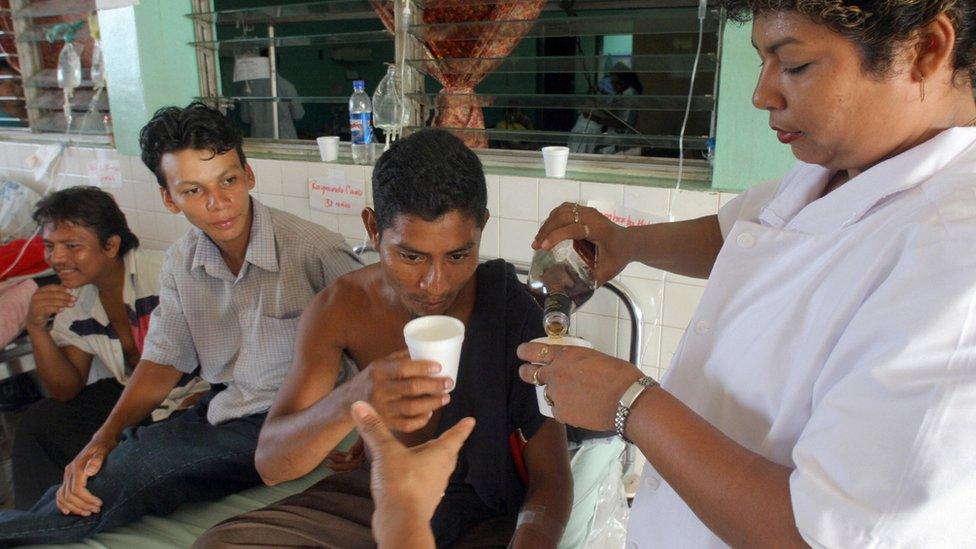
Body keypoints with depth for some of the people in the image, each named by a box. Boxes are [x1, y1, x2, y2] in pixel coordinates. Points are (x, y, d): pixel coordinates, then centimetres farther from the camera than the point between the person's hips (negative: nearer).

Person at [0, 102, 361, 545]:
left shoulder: (314, 251, -19)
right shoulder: (182, 261, 2)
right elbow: (163, 361, 9)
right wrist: (103, 440, -4)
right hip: (220, 410, 6)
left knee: (113, 482, -20)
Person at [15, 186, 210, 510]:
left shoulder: (161, 274, -23)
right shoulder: (73, 300, 1)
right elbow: (66, 391, 3)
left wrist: (185, 411, -24)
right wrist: (37, 328, -10)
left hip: (200, 396, -7)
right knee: (36, 423, -2)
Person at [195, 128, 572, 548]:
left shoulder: (510, 311, -20)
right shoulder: (340, 308, -12)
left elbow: (551, 477, -17)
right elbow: (270, 463, -18)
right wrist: (348, 404, -40)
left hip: (485, 514, -1)